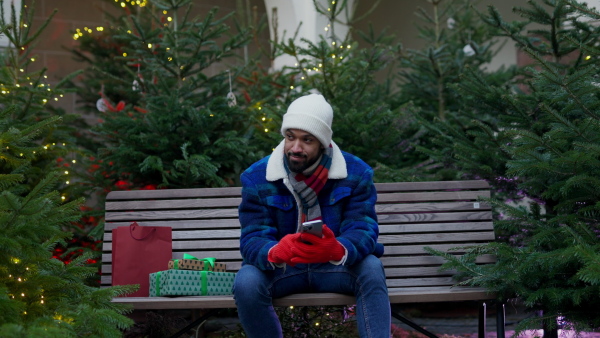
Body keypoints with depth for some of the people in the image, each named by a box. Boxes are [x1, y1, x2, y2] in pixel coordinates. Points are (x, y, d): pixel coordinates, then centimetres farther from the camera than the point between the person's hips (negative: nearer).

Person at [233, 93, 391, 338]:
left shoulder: (356, 173, -9)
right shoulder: (256, 178, -9)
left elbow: (363, 231, -17)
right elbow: (252, 239, -14)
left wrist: (337, 250, -43)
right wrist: (276, 253, -41)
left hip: (336, 265, 0)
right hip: (280, 267, 0)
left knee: (371, 268, -32)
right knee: (246, 282, -31)